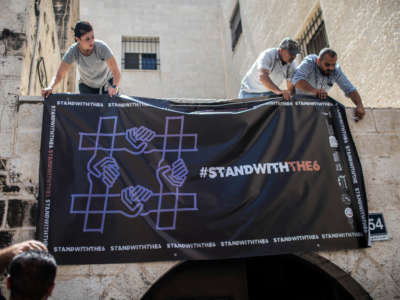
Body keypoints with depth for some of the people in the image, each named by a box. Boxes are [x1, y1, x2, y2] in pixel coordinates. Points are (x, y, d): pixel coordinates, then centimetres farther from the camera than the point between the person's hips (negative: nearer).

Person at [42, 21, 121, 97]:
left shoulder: (101, 47, -30)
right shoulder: (73, 51, -24)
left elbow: (116, 72, -31)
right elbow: (59, 75, -21)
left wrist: (114, 86, -51)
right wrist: (50, 87, -41)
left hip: (107, 84, -1)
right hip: (86, 86, 1)